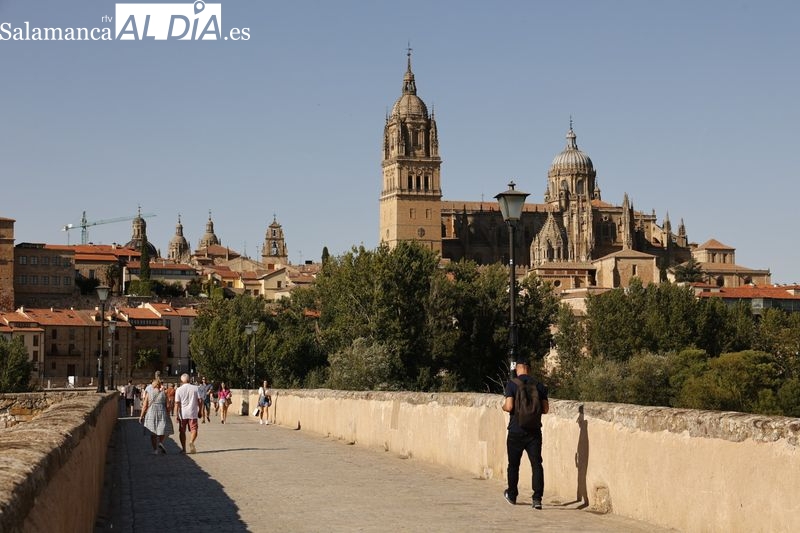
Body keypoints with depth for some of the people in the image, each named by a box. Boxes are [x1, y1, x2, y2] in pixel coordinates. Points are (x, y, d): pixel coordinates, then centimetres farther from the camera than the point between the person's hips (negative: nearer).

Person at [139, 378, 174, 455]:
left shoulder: (149, 393, 0)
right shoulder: (164, 393, -1)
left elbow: (145, 405, -2)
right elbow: (167, 405, -2)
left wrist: (142, 415, 5)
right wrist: (168, 416, 5)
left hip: (151, 413, 1)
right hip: (162, 413, -1)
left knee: (153, 433, 9)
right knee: (164, 430, 14)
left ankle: (155, 449, 7)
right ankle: (161, 442, -11)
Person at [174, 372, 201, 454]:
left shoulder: (179, 390, -2)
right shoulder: (195, 388, 1)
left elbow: (177, 403, -6)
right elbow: (200, 401, 0)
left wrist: (176, 414, -5)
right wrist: (199, 411, 11)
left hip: (182, 414, 0)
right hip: (193, 413, 0)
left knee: (182, 431, 12)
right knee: (194, 430, 4)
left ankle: (183, 448, 13)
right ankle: (191, 442, -24)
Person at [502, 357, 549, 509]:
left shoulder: (512, 384, -7)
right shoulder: (539, 385, 2)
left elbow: (509, 407, -16)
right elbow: (545, 409, 2)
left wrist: (503, 406, 6)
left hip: (516, 431, -1)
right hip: (534, 431, 1)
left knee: (513, 464, 15)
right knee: (536, 464, -1)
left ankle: (512, 495, 29)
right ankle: (537, 498, -13)